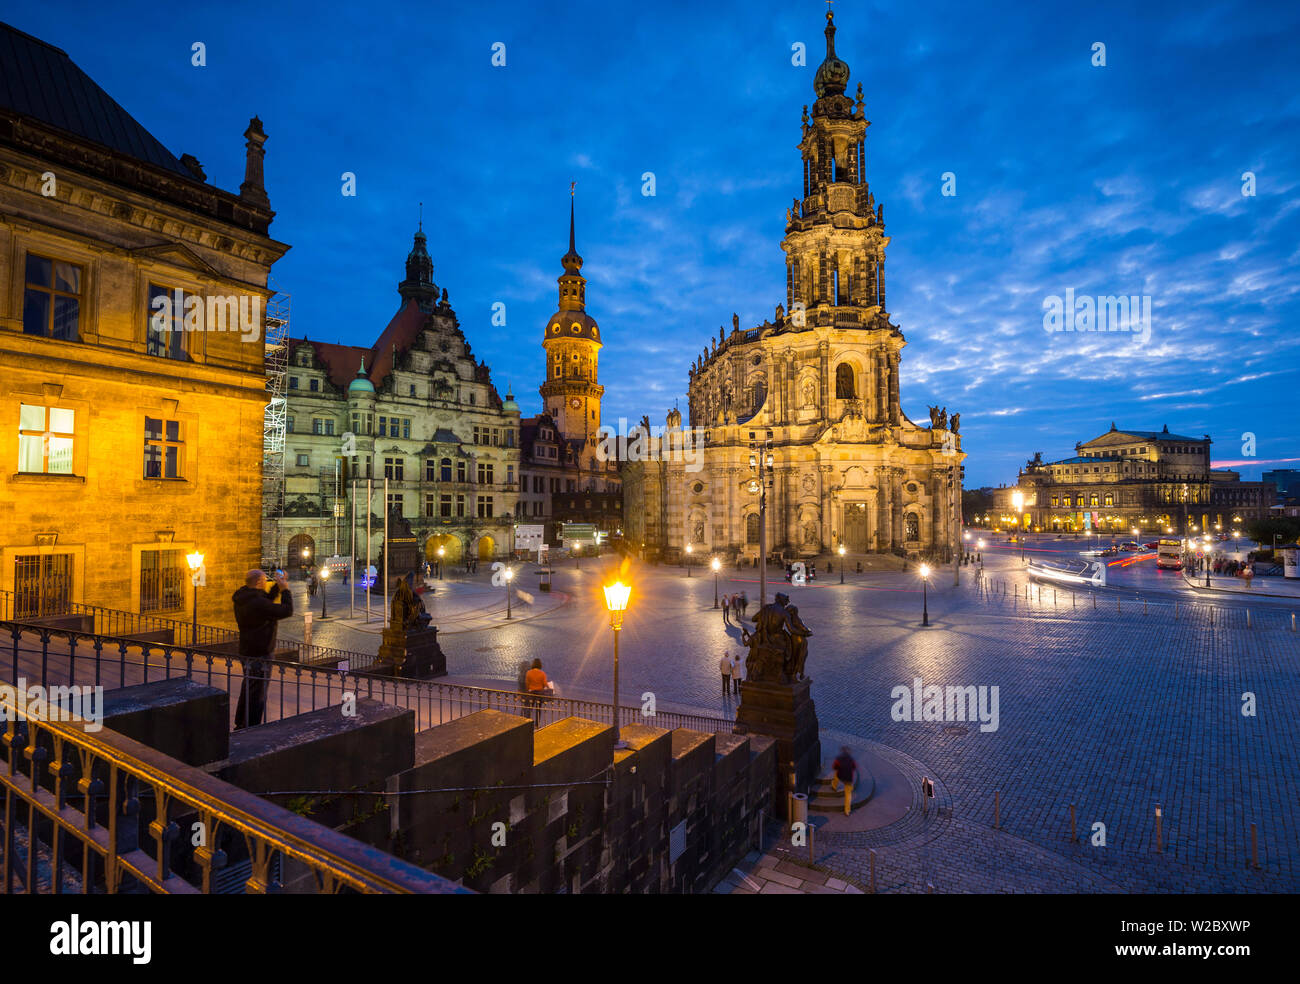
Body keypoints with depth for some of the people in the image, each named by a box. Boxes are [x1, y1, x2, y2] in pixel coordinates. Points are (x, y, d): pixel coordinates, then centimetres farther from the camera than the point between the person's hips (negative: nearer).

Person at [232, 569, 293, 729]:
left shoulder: (243, 599, 3)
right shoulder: (257, 603, -26)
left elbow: (268, 600, 18)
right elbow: (287, 610, -22)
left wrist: (278, 586, 9)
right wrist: (285, 589, -13)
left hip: (246, 651, 10)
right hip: (259, 654, -10)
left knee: (248, 688, 24)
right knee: (258, 693, 2)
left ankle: (241, 724, 37)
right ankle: (251, 729, 10)